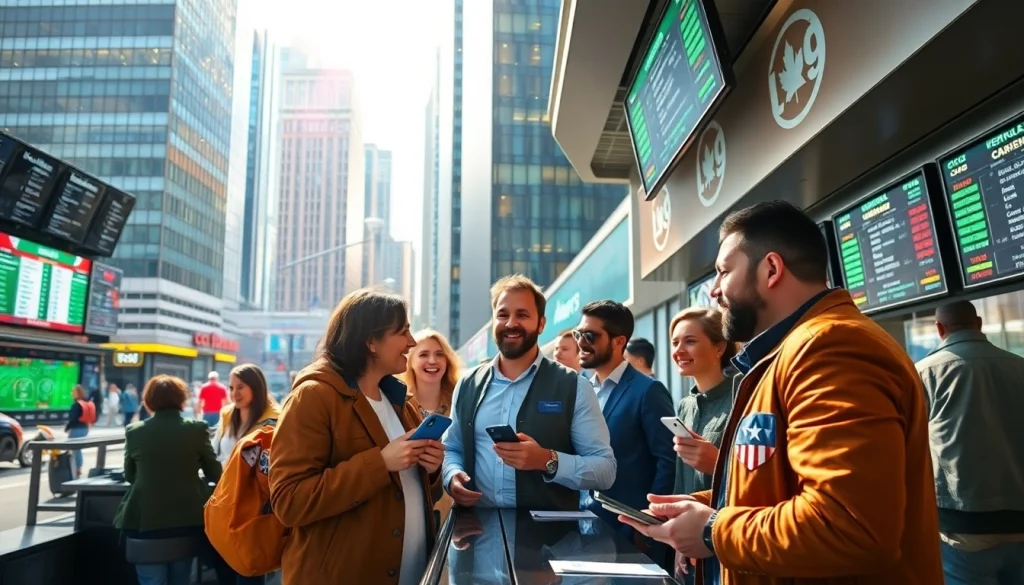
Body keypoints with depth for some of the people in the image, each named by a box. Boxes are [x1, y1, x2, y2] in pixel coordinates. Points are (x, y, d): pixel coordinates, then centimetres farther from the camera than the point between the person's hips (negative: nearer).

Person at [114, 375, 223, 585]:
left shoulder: (134, 432, -2)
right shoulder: (197, 429, -5)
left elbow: (129, 476, 12)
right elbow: (214, 474, 4)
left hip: (145, 521, 0)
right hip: (186, 519, 0)